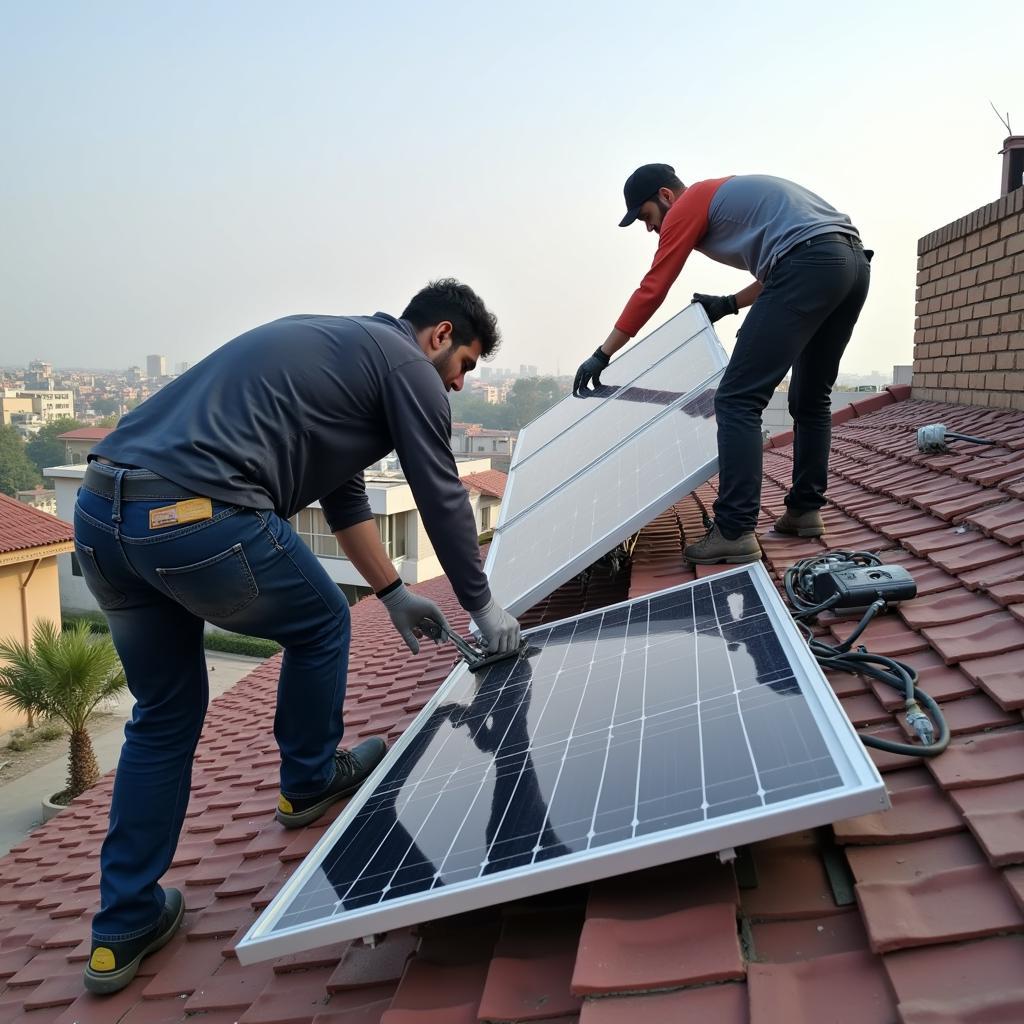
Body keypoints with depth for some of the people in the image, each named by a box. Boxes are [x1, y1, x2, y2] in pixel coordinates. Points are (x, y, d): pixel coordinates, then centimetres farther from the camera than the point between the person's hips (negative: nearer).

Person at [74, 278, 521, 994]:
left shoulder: (336, 342, 31)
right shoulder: (406, 364, 4)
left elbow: (345, 495, 34)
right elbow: (443, 497, 4)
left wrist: (395, 593, 36)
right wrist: (483, 606, 18)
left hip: (99, 512, 9)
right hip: (199, 517, -9)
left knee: (163, 717, 20)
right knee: (320, 625, 20)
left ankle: (123, 930, 27)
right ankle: (309, 781, 38)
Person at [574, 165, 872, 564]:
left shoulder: (689, 205, 8)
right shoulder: (731, 195, 34)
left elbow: (651, 291, 5)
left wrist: (602, 355, 10)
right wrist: (728, 304, 29)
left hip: (809, 266, -10)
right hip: (855, 261, 10)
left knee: (737, 399, -10)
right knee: (810, 399, 20)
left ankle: (735, 533, -13)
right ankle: (804, 510, 24)